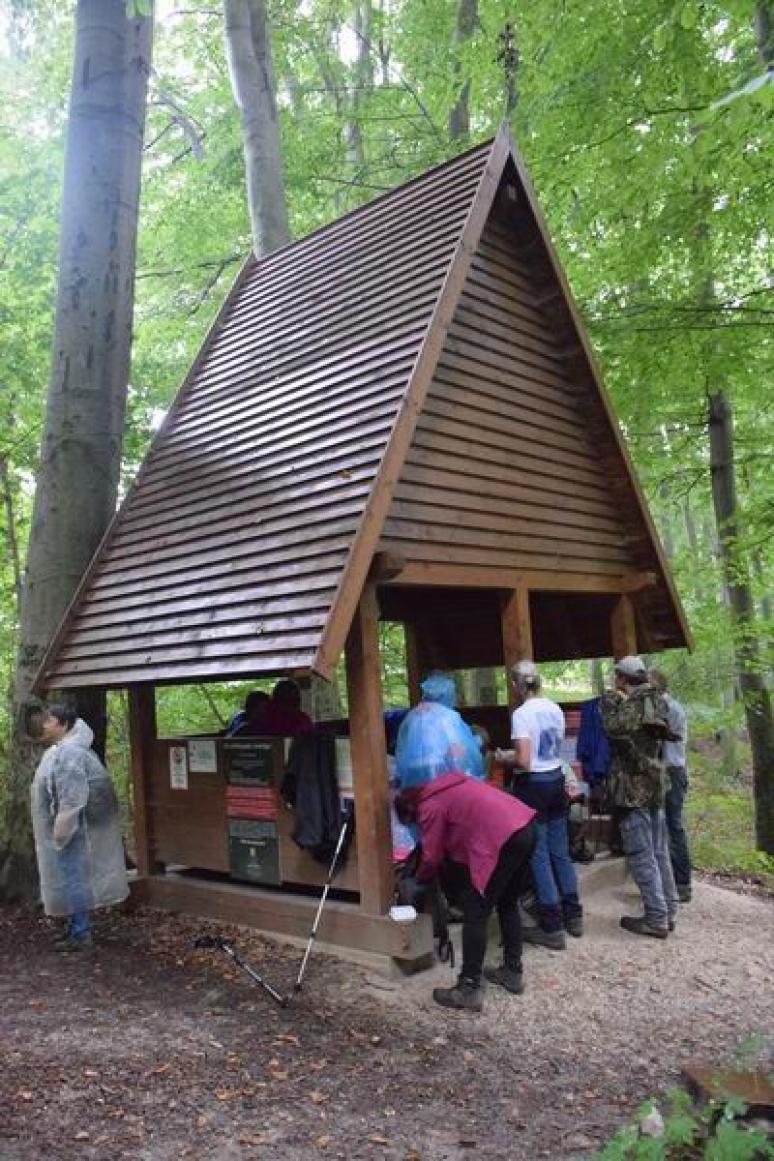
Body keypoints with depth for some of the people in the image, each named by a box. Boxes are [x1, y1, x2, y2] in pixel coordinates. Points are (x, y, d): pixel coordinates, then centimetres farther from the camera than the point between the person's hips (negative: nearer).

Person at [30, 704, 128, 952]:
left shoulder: (68, 753, -21)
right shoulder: (60, 751, 12)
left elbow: (72, 799, -25)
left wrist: (61, 833, -22)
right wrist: (58, 831, 21)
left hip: (70, 829, -10)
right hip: (63, 828, 10)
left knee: (73, 879, -2)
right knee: (73, 878, 16)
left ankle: (81, 936, 6)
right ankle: (77, 928, 26)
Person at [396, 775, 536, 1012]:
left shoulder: (429, 807, -1)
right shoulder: (446, 788, 24)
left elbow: (432, 857, 6)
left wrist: (420, 879, 26)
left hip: (505, 840, -9)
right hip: (526, 828, 10)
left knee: (475, 913, 0)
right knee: (508, 904, 23)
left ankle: (468, 990, 4)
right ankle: (512, 972, 34)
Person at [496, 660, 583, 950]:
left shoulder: (522, 713, -18)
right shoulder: (555, 709, 5)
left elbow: (523, 761, -23)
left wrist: (504, 757, -3)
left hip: (533, 786, -7)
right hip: (556, 780, 7)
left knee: (539, 856, 2)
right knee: (560, 852, 16)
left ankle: (552, 928, 7)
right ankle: (573, 916, 25)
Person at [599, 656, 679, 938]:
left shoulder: (631, 705, -15)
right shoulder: (654, 701, 10)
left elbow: (614, 727, -21)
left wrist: (611, 701, -6)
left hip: (634, 788, -9)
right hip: (655, 785, 9)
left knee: (641, 855, -3)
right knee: (659, 852, 14)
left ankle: (656, 918, 0)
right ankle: (668, 912, 20)